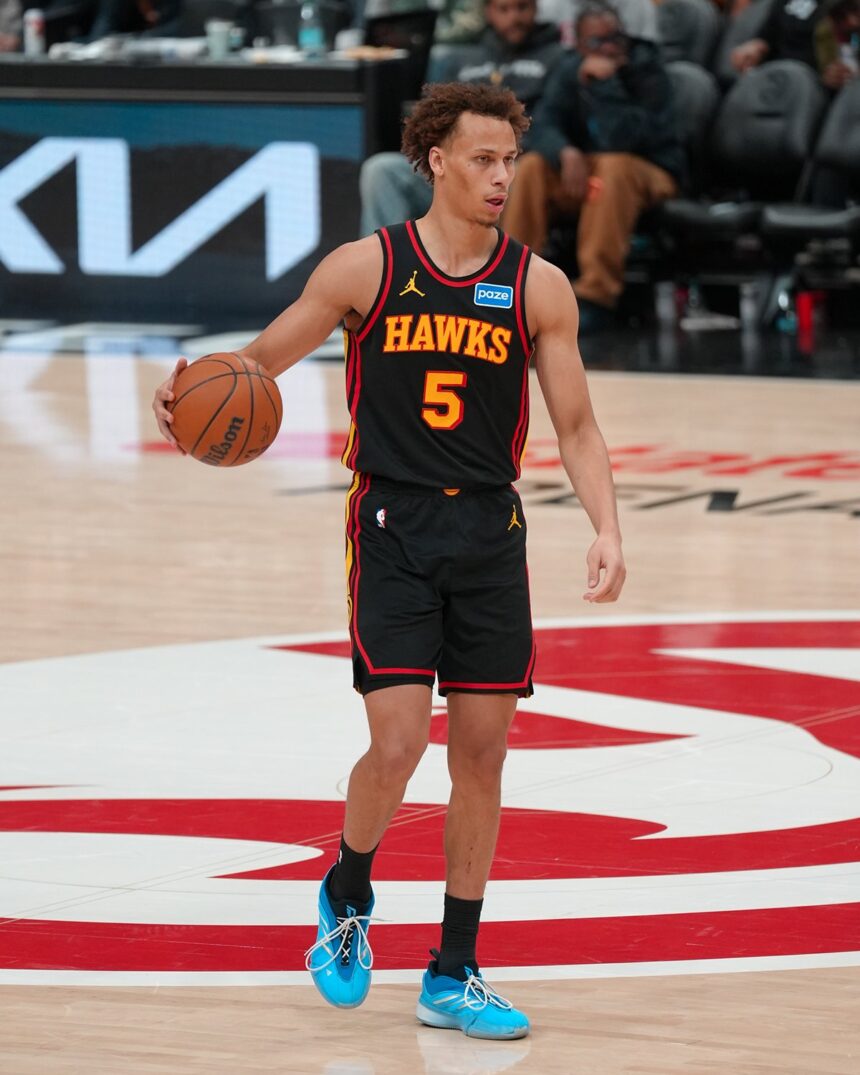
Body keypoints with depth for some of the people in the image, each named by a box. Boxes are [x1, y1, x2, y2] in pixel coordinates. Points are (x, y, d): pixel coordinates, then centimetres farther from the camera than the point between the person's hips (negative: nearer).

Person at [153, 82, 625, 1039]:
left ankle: (454, 975, 13)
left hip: (490, 532, 3)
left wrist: (607, 528, -9)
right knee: (397, 744, -13)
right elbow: (260, 359, 6)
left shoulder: (537, 287, 2)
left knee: (482, 752, 3)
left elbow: (575, 428, 5)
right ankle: (347, 897, 19)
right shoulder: (366, 269, -3)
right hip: (391, 527, -3)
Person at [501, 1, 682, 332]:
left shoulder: (647, 73, -15)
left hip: (649, 174, -4)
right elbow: (543, 127, -12)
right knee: (531, 168, -22)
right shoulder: (569, 72, 0)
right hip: (582, 169, 4)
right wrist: (567, 153, -33)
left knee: (613, 168, -37)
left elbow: (624, 139, -28)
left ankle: (596, 296, -40)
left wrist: (602, 85, -32)